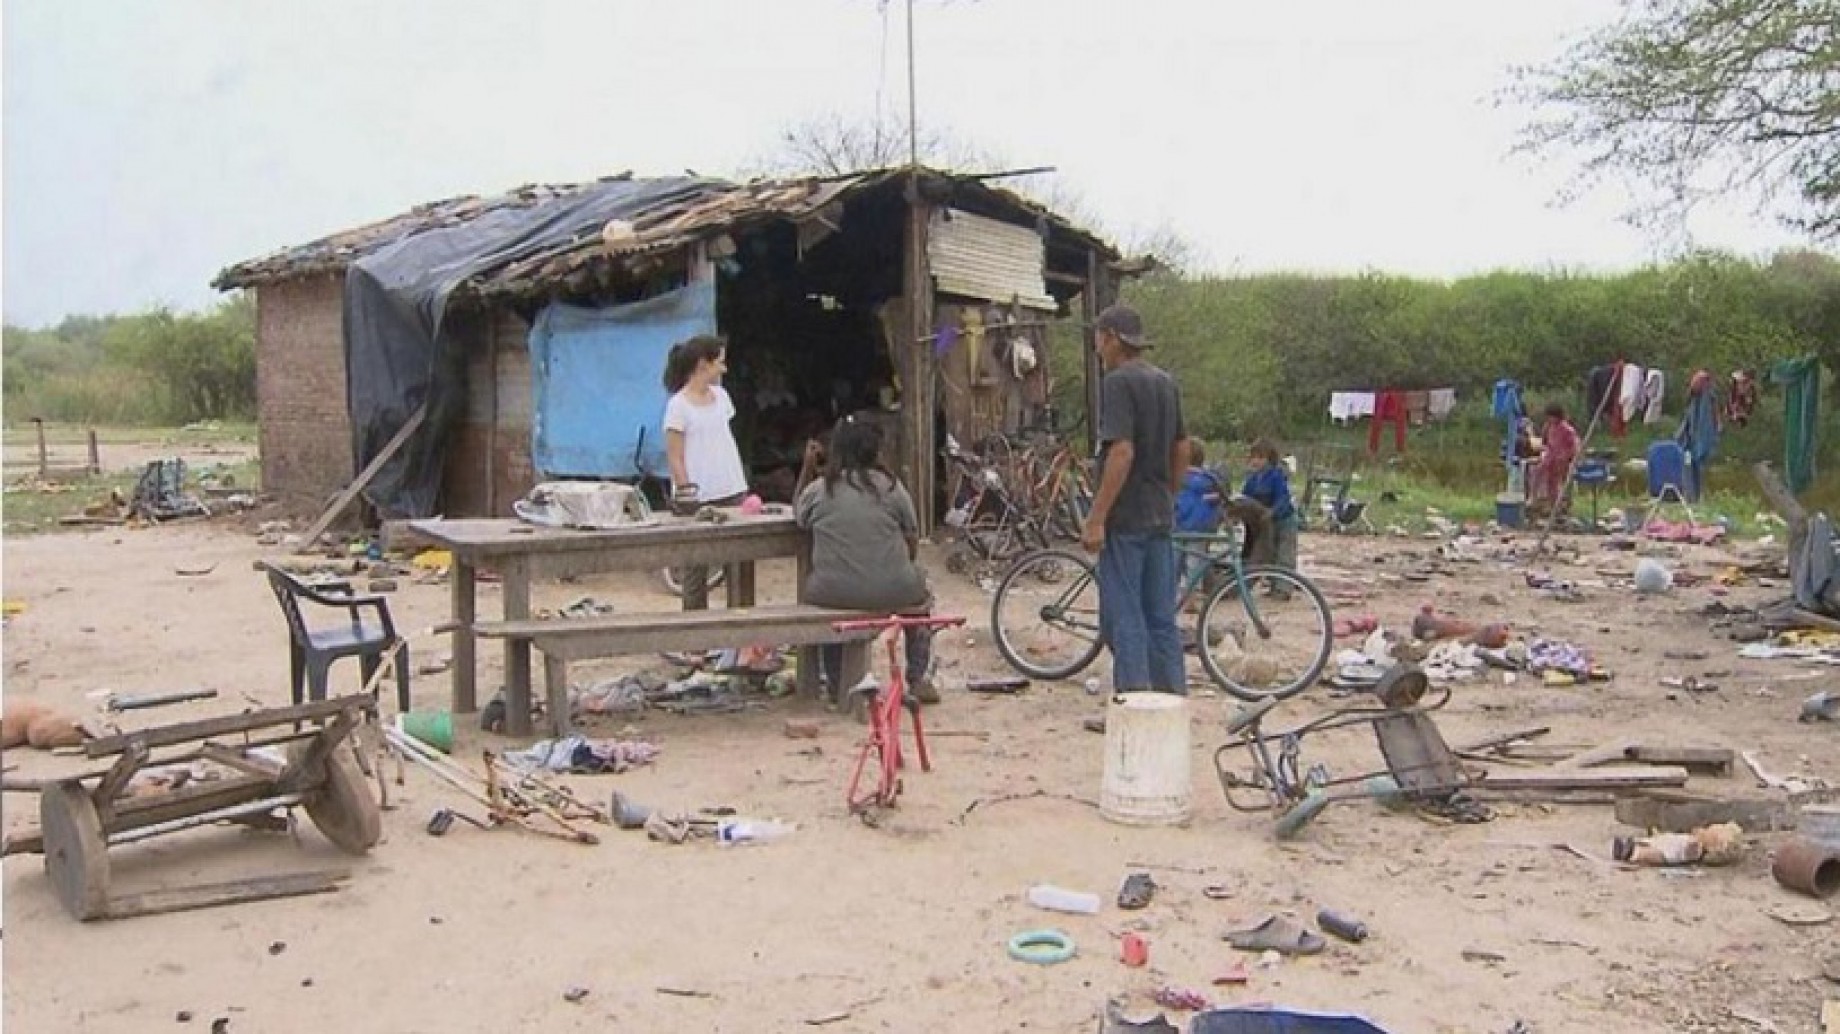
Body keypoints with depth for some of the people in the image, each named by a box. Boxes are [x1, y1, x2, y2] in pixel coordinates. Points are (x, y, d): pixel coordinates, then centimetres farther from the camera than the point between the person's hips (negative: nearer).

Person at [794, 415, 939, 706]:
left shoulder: (816, 490, 1)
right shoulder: (890, 487, 1)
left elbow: (799, 518, 23)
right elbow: (912, 543, 6)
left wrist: (807, 467, 22)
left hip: (834, 595, 1)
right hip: (892, 593, -1)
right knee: (920, 590, 32)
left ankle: (838, 685, 31)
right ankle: (918, 680, 28)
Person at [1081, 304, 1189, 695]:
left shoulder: (1118, 382, -13)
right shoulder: (1166, 383, 13)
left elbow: (1122, 452, -21)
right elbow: (1183, 451, 16)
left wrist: (1096, 518, -19)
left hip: (1125, 518, -8)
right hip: (1160, 517, 8)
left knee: (1124, 616, -3)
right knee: (1161, 615, 12)